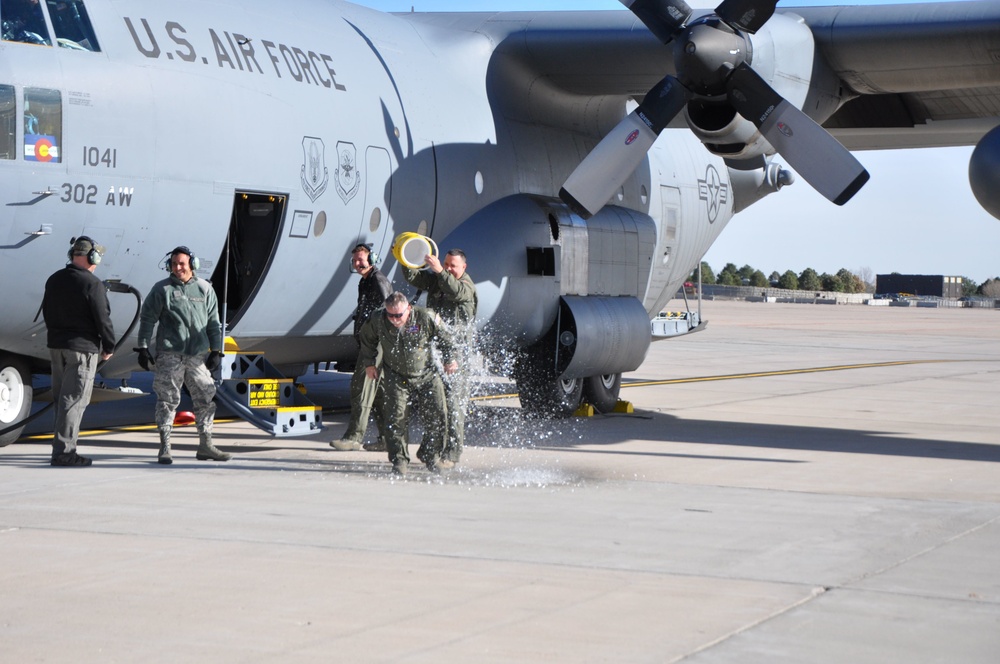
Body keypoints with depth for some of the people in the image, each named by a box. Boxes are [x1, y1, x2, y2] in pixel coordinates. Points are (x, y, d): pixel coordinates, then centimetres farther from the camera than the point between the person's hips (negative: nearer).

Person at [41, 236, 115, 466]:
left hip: (56, 346, 7)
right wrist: (108, 347, -1)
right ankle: (63, 451, -9)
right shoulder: (92, 284, -15)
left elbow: (47, 313, 17)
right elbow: (103, 319, -14)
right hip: (83, 347, -7)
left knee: (60, 398, 14)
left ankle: (63, 444, 21)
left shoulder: (54, 280, 9)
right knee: (74, 399, -6)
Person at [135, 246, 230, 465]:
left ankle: (205, 446, 16)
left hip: (198, 356, 3)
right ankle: (164, 448, -1)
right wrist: (143, 347, 0)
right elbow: (147, 319, 6)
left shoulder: (204, 289, 11)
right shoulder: (161, 289, 3)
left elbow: (213, 322, 14)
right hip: (170, 354, -3)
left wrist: (216, 351, 8)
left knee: (206, 399, 5)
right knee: (168, 399, -5)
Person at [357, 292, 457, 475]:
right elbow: (367, 340, 7)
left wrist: (450, 359, -4)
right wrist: (368, 363, 9)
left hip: (427, 376, 0)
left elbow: (444, 339, -2)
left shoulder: (426, 318, -21)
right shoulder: (377, 322, -17)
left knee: (437, 416, -2)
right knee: (395, 418, -10)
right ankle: (399, 460, 2)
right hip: (396, 377, 0)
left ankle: (432, 457, 17)